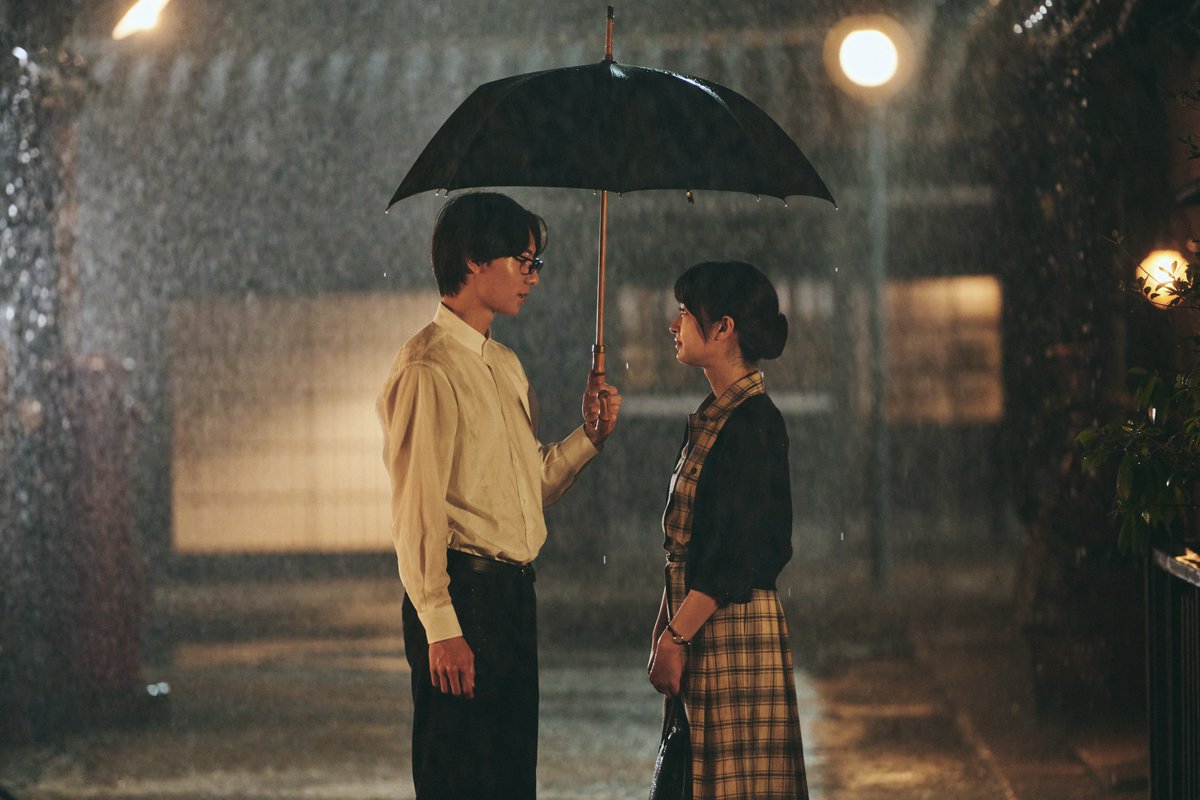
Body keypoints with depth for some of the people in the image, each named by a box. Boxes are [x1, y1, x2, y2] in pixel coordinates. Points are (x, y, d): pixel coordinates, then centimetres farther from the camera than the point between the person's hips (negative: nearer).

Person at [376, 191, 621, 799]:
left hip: (514, 591, 9)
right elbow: (415, 510, -17)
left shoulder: (506, 366, 17)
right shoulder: (427, 369, -12)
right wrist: (440, 627, -21)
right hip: (461, 592, -9)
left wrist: (589, 436, 7)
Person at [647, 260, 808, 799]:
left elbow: (736, 557, -19)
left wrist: (675, 638, -18)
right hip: (702, 630, 9)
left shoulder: (751, 423, -15)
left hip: (734, 632, -9)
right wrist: (665, 627, 11)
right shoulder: (714, 417, 14)